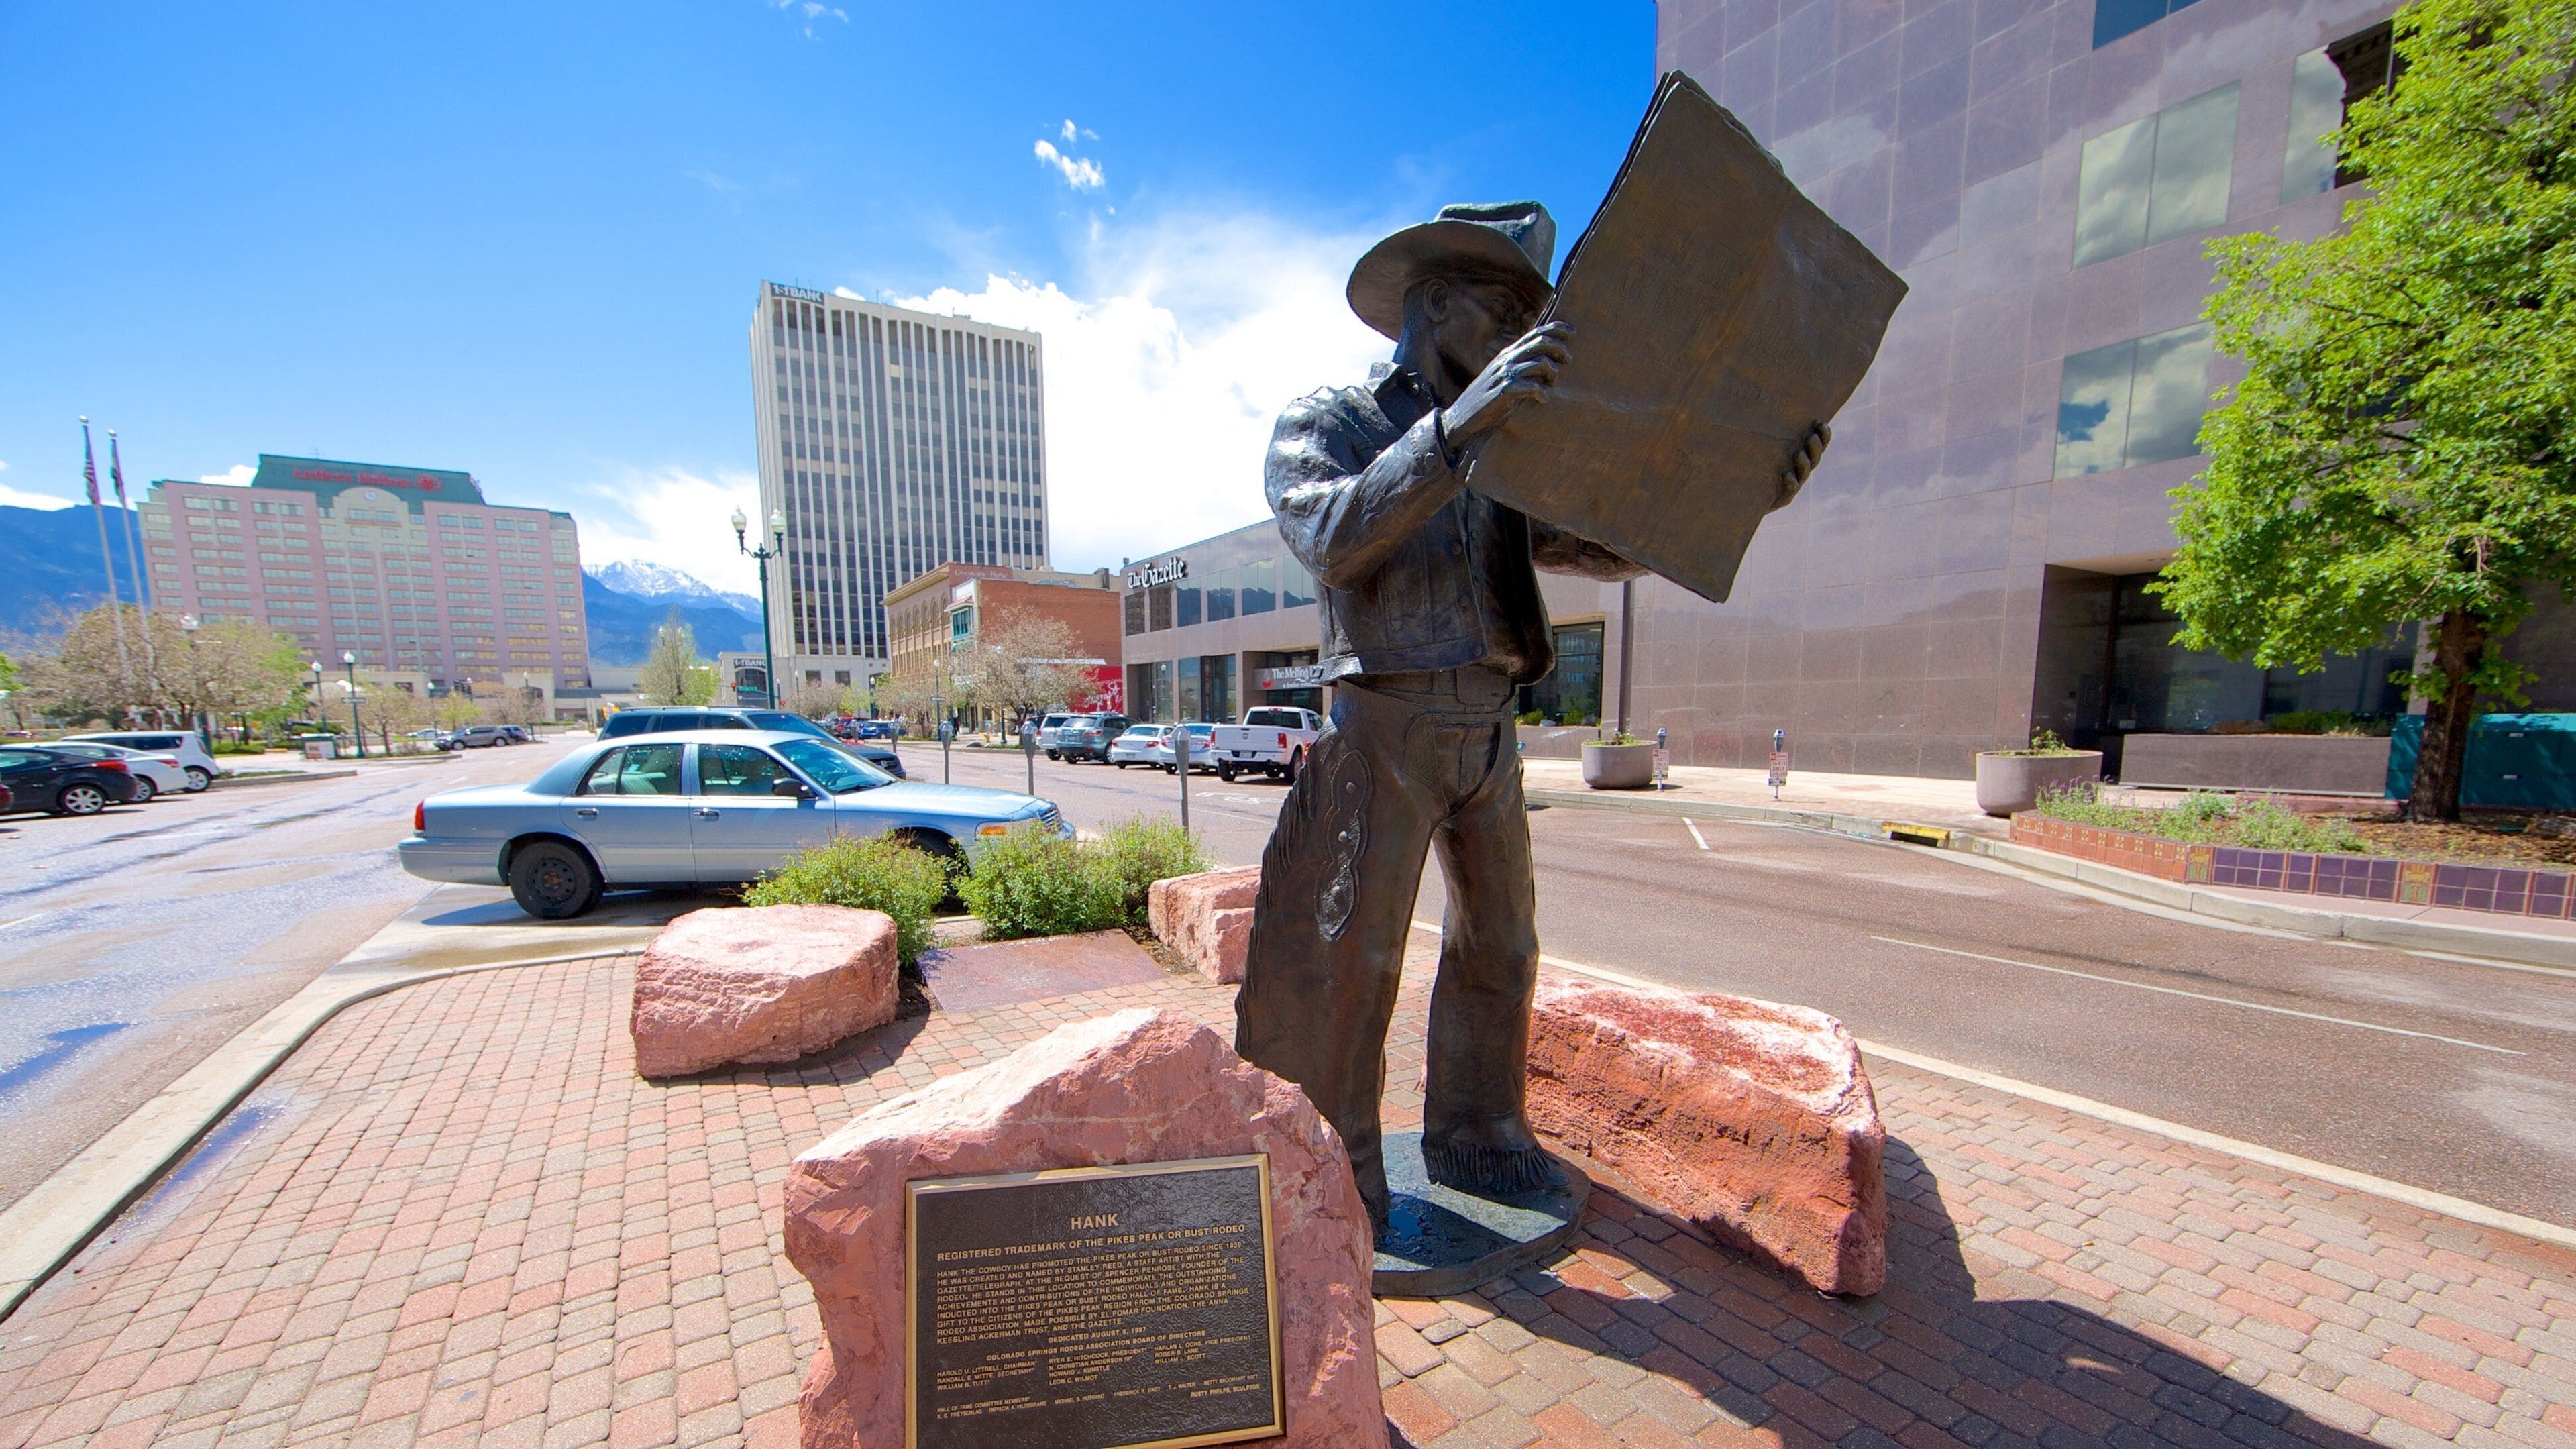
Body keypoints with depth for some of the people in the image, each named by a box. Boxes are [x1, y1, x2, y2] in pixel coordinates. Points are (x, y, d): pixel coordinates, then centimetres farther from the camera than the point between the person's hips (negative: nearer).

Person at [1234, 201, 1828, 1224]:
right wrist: (1454, 425, -30)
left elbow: (1611, 548, 8)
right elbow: (1333, 542, -21)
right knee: (1345, 959, -3)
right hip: (1383, 728, -6)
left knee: (1498, 947, 14)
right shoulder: (1326, 422, 1)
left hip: (1489, 735, 7)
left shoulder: (1502, 451, 18)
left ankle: (1472, 1139, 33)